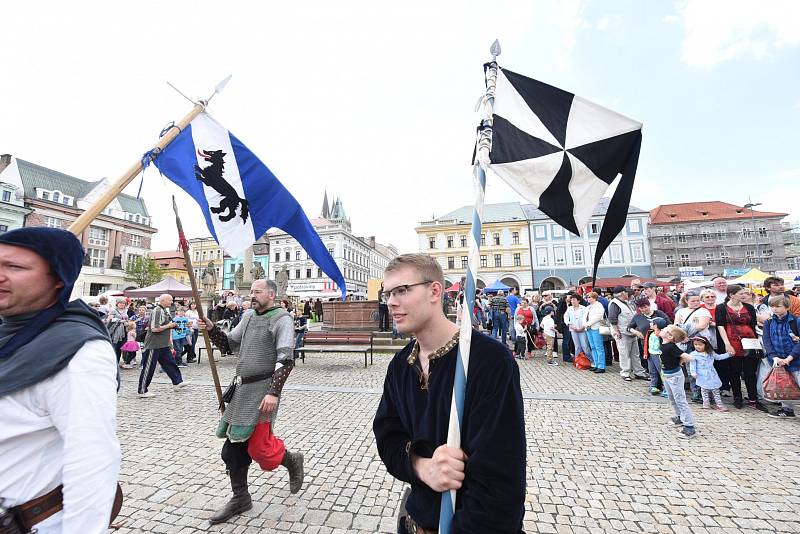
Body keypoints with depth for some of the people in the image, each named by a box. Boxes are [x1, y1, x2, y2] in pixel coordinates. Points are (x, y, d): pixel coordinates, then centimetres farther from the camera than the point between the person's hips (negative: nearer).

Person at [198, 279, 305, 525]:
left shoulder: (281, 319, -12)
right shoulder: (249, 318, 12)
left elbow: (286, 360, -19)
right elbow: (228, 344, 19)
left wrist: (273, 392, -24)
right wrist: (211, 329, 1)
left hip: (263, 389, -8)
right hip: (242, 389, 8)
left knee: (258, 446, -5)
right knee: (233, 445, 12)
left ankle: (292, 460, 25)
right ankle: (240, 498, 31)